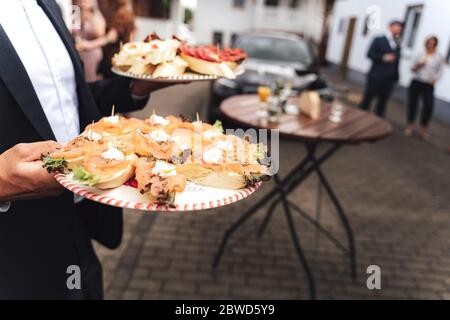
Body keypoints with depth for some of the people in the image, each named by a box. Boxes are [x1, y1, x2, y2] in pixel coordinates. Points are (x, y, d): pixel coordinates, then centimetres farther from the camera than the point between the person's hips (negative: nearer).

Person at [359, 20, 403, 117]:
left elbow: (396, 61, 13)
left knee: (382, 103, 7)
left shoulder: (397, 44, 13)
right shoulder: (379, 40, 1)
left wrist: (396, 77, 7)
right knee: (367, 100, 0)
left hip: (389, 79, 4)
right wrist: (383, 57, -19)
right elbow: (370, 54, -7)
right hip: (376, 77, -4)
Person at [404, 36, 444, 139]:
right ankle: (410, 125, 22)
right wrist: (418, 65, -11)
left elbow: (440, 71, 7)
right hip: (416, 82, 2)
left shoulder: (439, 57, 5)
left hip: (429, 85, -1)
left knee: (429, 106, -13)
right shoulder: (420, 55, 8)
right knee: (412, 103, 5)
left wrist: (435, 79, -10)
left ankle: (424, 128, 5)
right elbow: (412, 69, 9)